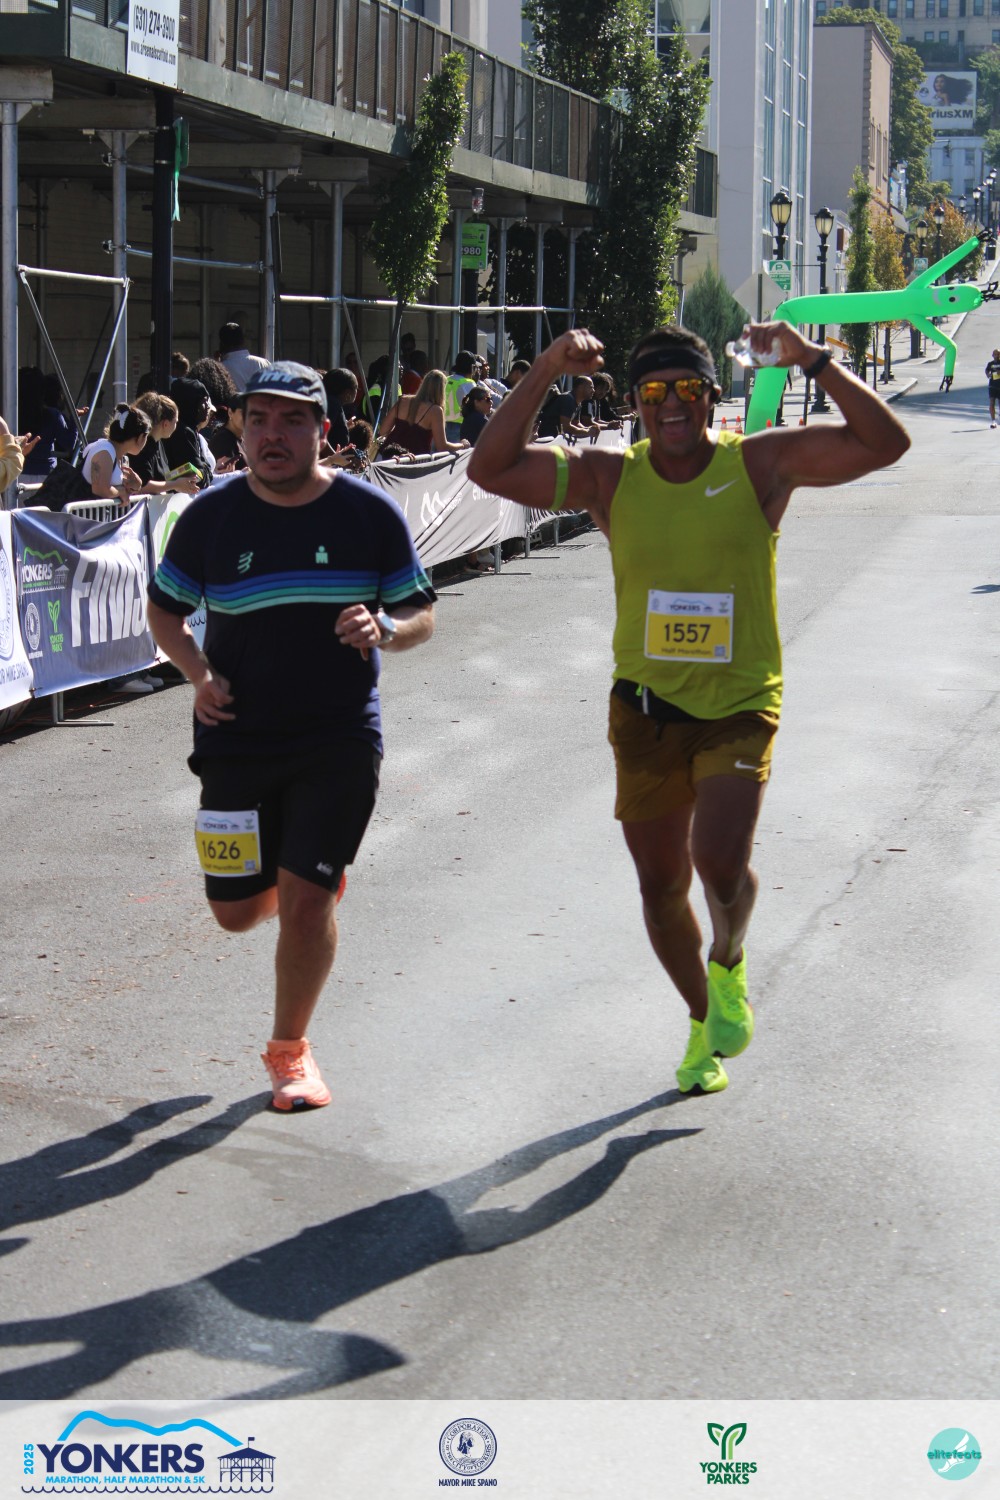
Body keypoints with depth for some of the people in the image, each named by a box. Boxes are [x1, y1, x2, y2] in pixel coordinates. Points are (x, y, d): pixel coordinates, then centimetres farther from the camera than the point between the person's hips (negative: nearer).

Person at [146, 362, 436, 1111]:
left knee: (306, 902, -7)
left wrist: (384, 629, -20)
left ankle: (290, 1049, 16)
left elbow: (422, 614, 4)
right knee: (236, 910, 7)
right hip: (238, 735, 2)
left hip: (340, 739, -2)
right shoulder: (212, 515, -2)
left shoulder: (370, 512, -4)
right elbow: (165, 608, 10)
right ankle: (290, 876, 45)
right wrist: (198, 674, -8)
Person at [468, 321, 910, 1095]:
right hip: (645, 710, 3)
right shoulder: (608, 477, -3)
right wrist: (544, 373, -21)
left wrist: (815, 360, -23)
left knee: (721, 864, -22)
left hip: (739, 705, -2)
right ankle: (704, 1024, 38)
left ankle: (729, 970, 14)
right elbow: (491, 469, -12)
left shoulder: (761, 465, -7)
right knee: (661, 887, 11)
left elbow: (885, 444, -14)